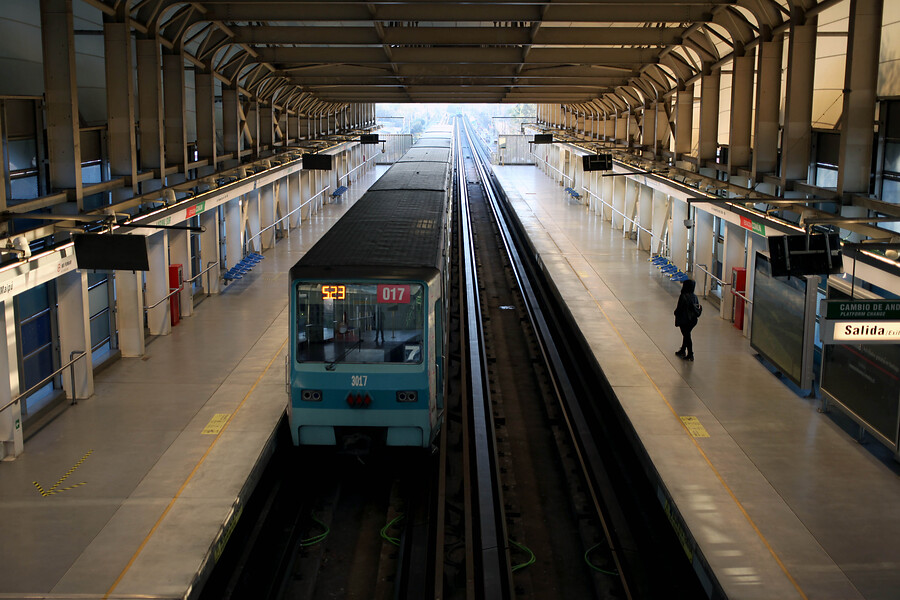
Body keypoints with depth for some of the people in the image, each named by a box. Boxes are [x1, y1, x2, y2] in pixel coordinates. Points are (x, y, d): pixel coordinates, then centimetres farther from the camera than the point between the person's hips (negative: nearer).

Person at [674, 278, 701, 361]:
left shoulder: (683, 296, -20)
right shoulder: (694, 297, 0)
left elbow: (679, 309, -18)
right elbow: (698, 308, 2)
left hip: (684, 321, -7)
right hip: (692, 320, 7)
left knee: (686, 336, 4)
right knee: (686, 335, 21)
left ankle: (690, 354, 8)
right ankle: (682, 351, 37)